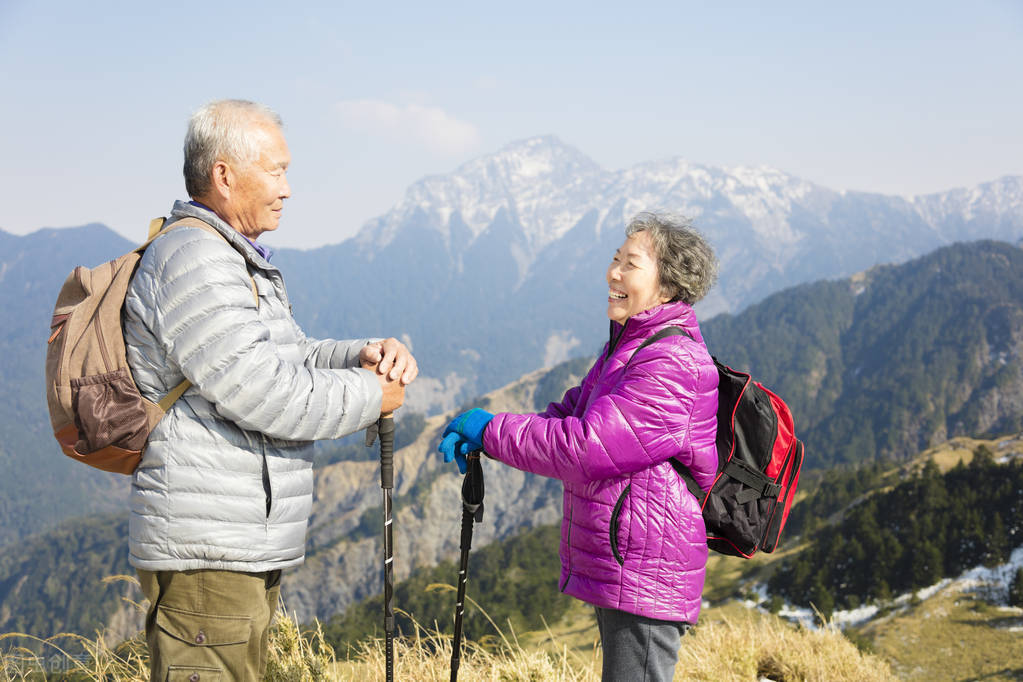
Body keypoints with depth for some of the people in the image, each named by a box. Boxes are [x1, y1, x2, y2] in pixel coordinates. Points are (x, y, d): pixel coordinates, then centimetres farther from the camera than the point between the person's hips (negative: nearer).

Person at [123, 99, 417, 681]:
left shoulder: (240, 262, 20)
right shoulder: (192, 261, -16)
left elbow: (293, 359, 21)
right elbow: (259, 390, -23)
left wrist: (366, 354, 1)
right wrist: (370, 394, -11)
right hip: (207, 553, -11)